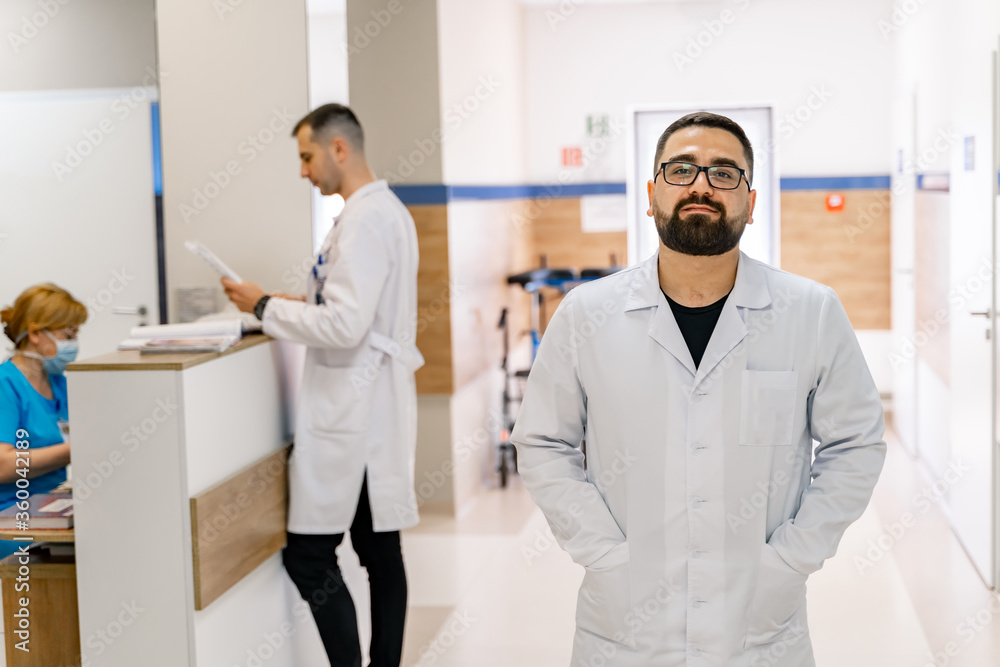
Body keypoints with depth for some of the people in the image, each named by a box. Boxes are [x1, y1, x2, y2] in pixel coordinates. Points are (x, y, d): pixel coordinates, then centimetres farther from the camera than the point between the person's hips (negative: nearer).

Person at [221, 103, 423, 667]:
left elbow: (345, 326, -23)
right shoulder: (388, 210, 15)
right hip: (374, 407, 10)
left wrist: (266, 306, -12)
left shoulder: (365, 220, -17)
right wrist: (300, 304, 14)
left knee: (309, 557, -5)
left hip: (354, 412, -10)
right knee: (380, 552, 13)